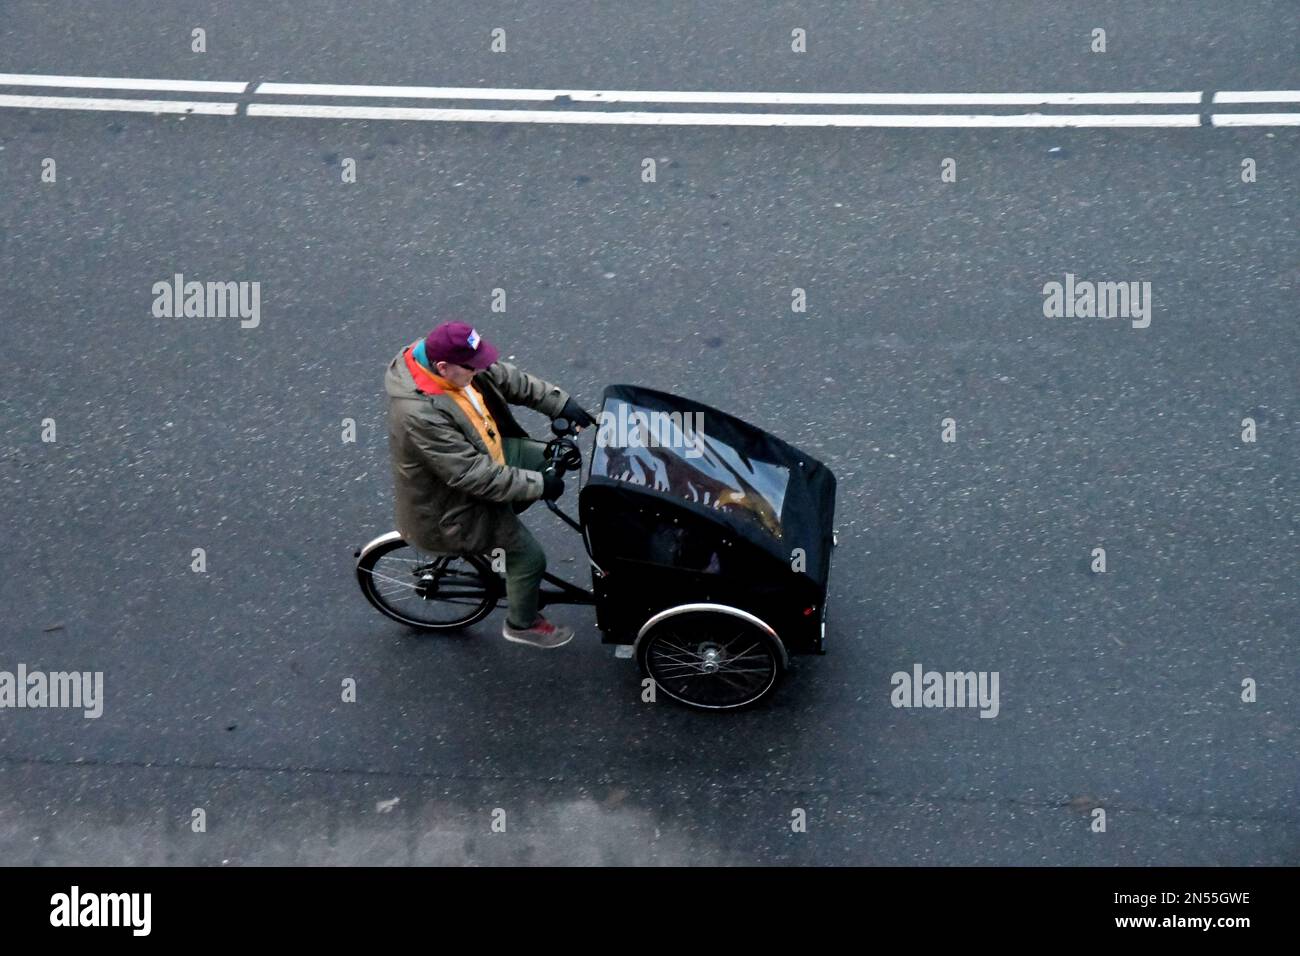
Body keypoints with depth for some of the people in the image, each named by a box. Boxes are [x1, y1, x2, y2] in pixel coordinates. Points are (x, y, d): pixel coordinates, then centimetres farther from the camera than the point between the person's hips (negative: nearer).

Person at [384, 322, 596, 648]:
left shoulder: (444, 359, -16)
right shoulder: (421, 415, -40)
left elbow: (504, 377, -3)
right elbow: (475, 475, -35)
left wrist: (560, 403, -10)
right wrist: (538, 485, -27)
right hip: (451, 504, -8)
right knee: (529, 556, 0)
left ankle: (499, 526, 27)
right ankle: (522, 624, 29)